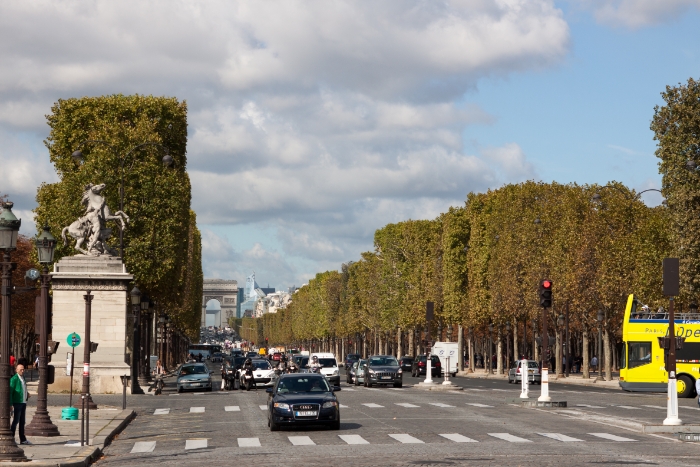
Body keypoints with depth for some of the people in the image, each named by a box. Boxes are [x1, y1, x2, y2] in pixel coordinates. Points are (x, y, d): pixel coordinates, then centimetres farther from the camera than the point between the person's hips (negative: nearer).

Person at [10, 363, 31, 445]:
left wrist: (27, 393, 7)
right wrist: (11, 404, -17)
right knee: (16, 421, -7)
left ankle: (23, 439, 14)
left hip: (23, 402, 8)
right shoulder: (14, 379, -9)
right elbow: (10, 391, -12)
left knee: (22, 421, 10)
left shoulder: (22, 378, 16)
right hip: (17, 402, -8)